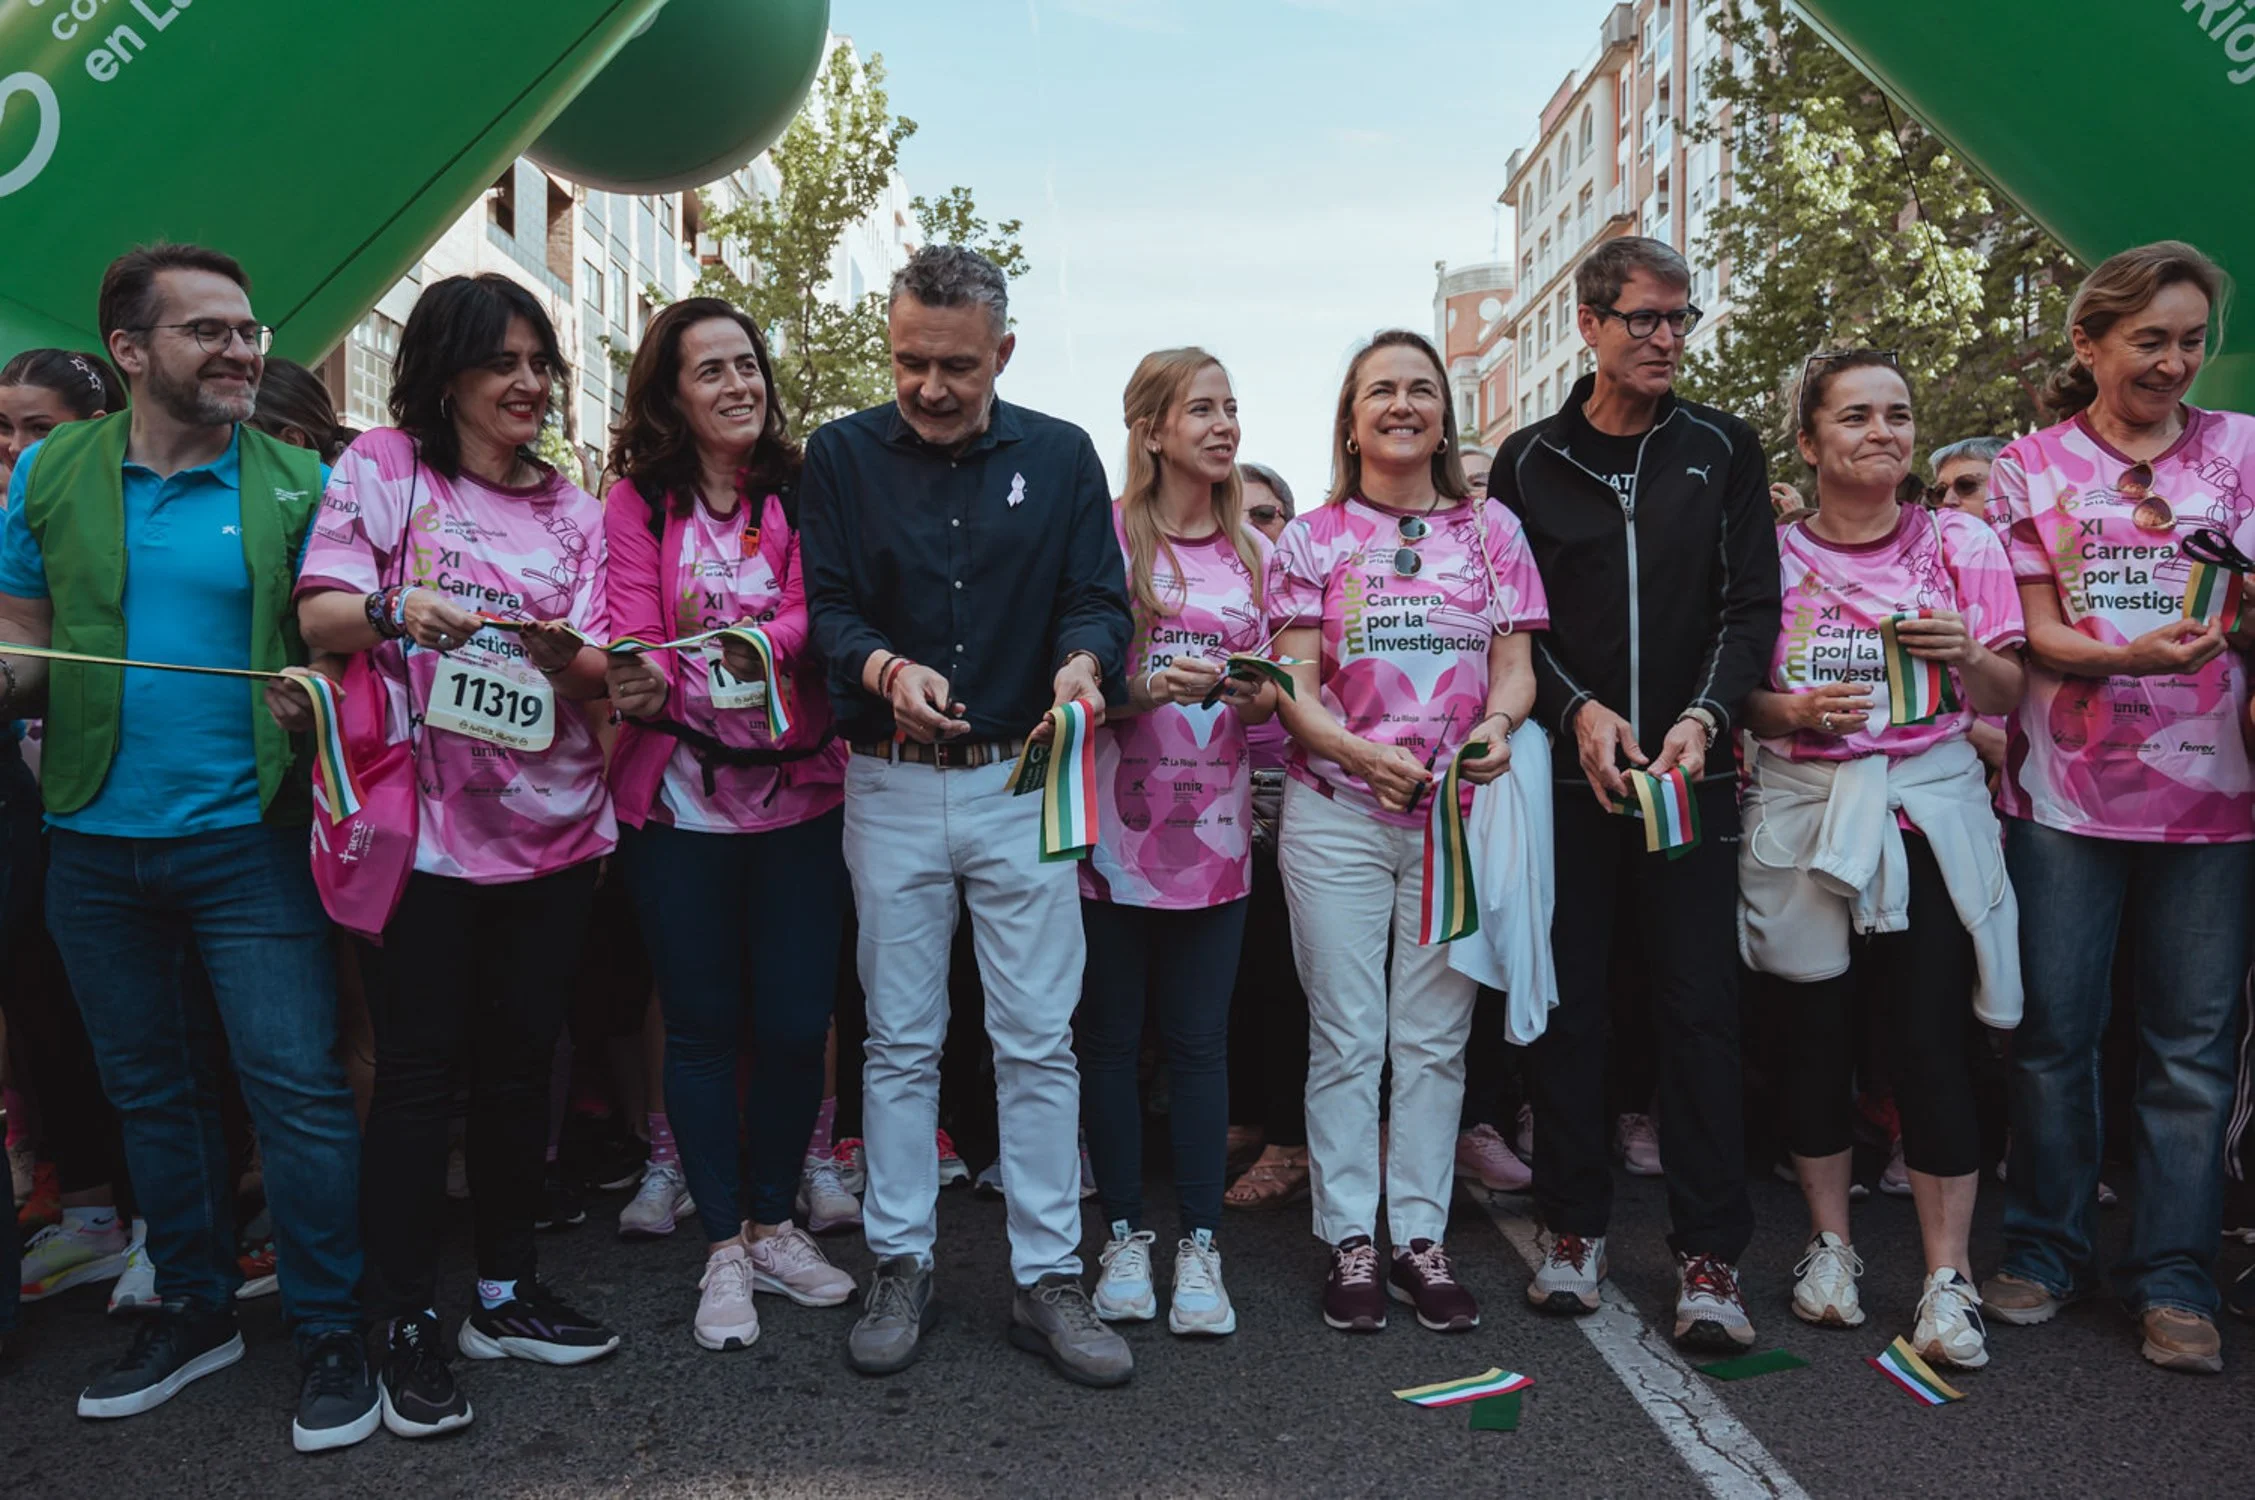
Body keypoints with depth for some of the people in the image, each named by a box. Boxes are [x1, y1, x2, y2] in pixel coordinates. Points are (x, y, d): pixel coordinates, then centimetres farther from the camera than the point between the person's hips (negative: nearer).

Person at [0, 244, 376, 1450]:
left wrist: (311, 695, -21)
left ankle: (328, 1333, 10)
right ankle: (195, 1309, 33)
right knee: (149, 1088, 15)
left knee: (296, 1083, -4)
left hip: (244, 836, -3)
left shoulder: (296, 482, -2)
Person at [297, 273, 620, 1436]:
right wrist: (398, 610, -27)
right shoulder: (384, 465, 2)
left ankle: (505, 1293, 25)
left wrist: (564, 655, -17)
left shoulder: (572, 508, 12)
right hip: (423, 823, -4)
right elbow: (319, 614, -6)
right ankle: (406, 1325, 12)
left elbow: (597, 673, 6)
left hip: (551, 825, 4)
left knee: (521, 1063, 11)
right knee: (417, 1071, 0)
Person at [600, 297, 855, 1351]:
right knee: (702, 1026, 6)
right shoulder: (637, 503, 5)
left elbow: (819, 616, -5)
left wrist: (762, 642, -26)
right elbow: (633, 636, -5)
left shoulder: (803, 491, 6)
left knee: (795, 1024, 4)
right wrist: (638, 683, -28)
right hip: (680, 800, -1)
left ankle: (771, 1223, 26)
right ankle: (723, 1248, 21)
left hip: (799, 793, 1)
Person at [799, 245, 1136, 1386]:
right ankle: (900, 1266, 22)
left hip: (1024, 781, 0)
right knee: (900, 1039, 9)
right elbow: (825, 606, -2)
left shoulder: (1061, 457, 6)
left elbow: (1099, 596, 2)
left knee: (1039, 1040, 3)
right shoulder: (843, 455, 5)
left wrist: (1085, 660, -22)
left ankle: (1048, 1280, 14)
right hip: (890, 786, 0)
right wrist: (885, 669, -24)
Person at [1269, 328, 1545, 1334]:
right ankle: (1350, 1242, 13)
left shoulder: (1490, 527, 11)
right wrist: (1361, 752, -19)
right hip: (1337, 811, -1)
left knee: (1434, 1039, 6)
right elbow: (1295, 685, 0)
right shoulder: (1312, 538, 6)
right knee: (1346, 1038, 3)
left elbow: (1514, 662, 6)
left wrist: (1498, 724, -16)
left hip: (1458, 813, 1)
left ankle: (1421, 1238, 17)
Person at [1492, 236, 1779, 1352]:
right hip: (1566, 773, 0)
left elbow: (1752, 604, 3)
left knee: (1700, 1008, 0)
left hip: (1691, 774, 0)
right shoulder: (1530, 461, 7)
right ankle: (1575, 1226, 20)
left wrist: (1704, 717, -14)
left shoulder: (1724, 452, 9)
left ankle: (1709, 1255, 9)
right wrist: (1579, 712, -12)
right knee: (1567, 1002, 5)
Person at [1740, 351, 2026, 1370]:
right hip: (1803, 810, 1)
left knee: (1930, 1034, -5)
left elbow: (2006, 701, 5)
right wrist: (1797, 712, -14)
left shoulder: (1963, 544, 5)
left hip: (1928, 808, 0)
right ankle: (1829, 1243, 22)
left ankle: (1948, 1279, 4)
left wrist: (1967, 656, -15)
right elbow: (1741, 698, 6)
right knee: (1818, 1027, 6)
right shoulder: (1774, 555, 4)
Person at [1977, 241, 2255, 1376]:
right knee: (2054, 1032, 5)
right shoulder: (2031, 467, 6)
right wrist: (2133, 655, -21)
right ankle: (2047, 1249, 21)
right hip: (2066, 786, -1)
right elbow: (2039, 634, -1)